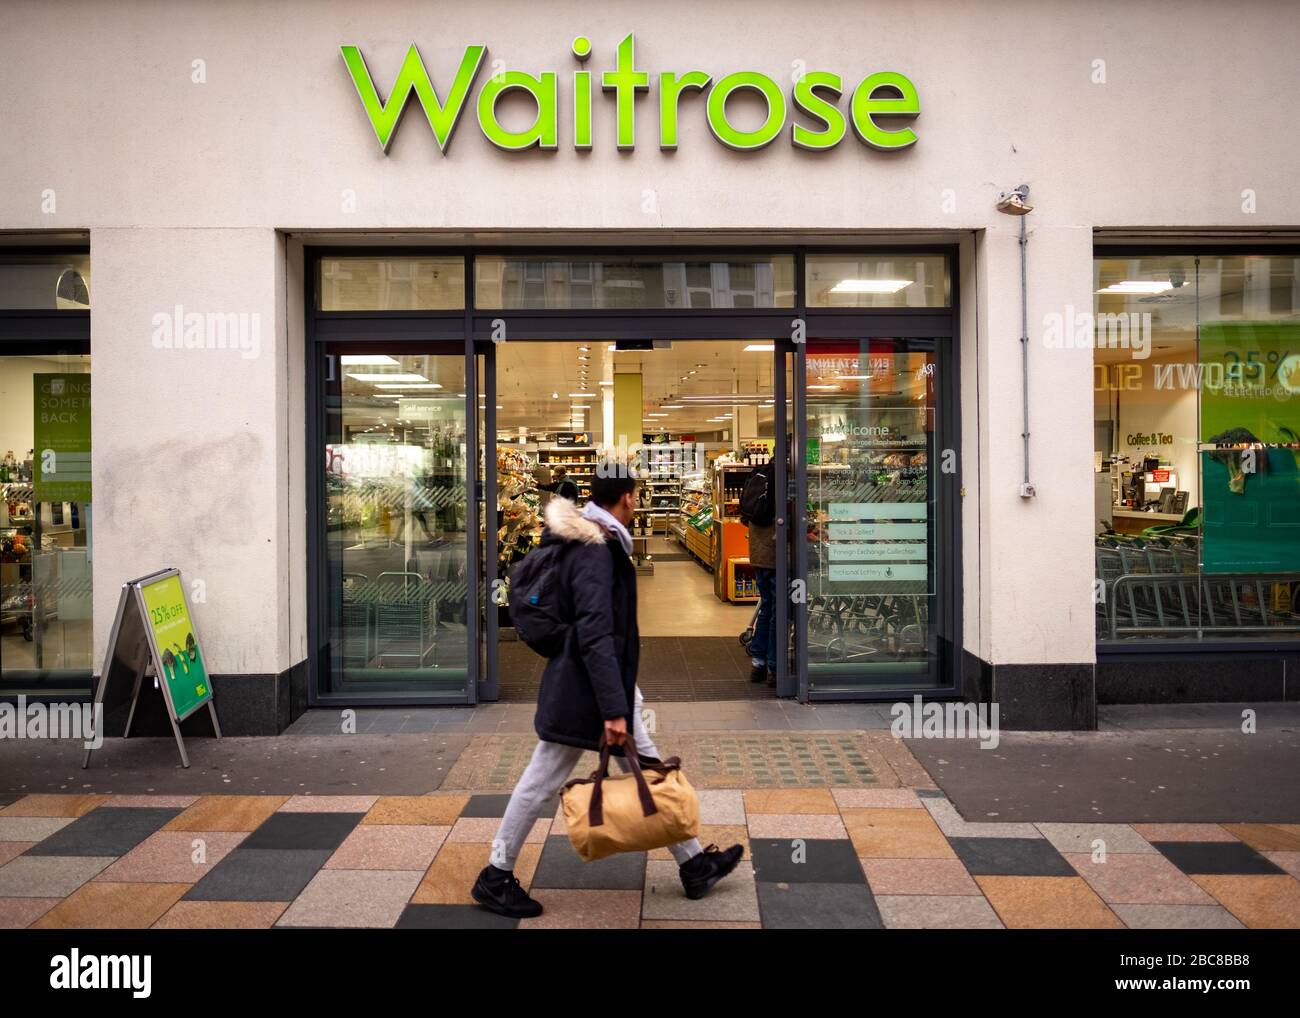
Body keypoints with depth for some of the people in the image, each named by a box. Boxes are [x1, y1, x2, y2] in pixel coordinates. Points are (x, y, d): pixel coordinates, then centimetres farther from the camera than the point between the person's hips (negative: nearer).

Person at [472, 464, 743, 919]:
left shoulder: (592, 541, 8)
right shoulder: (596, 551, -23)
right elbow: (594, 635, -28)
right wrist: (613, 709, -28)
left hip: (605, 680, 10)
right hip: (583, 691, -10)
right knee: (543, 783, 4)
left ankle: (694, 863, 27)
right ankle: (495, 878, 21)